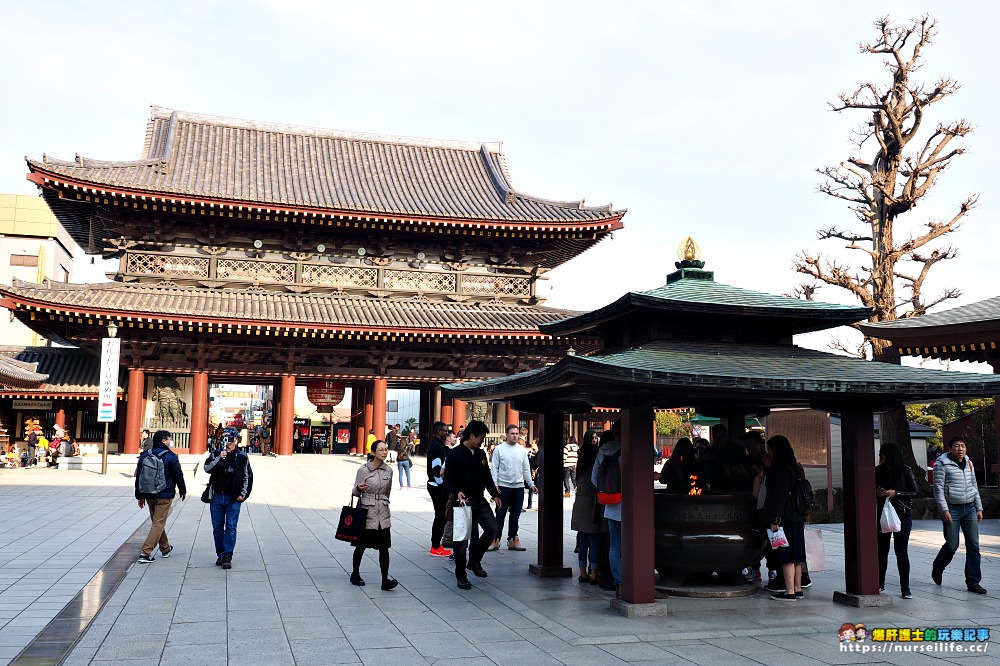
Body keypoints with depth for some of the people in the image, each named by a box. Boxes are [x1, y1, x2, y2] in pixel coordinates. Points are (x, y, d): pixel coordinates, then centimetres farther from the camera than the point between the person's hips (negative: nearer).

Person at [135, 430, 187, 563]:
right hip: (164, 496, -6)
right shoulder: (170, 457, -11)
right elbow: (178, 476, -6)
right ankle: (145, 553, -12)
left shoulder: (145, 456, 6)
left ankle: (165, 548, 33)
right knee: (158, 524, -4)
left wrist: (140, 496, 16)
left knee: (157, 522, 19)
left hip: (149, 495, 6)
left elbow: (138, 477, 9)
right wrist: (183, 491, 10)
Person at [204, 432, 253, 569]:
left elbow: (247, 477, 5)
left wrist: (243, 494, -3)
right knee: (217, 527, 7)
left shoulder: (242, 457, 4)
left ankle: (227, 556, -4)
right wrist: (219, 458, -18)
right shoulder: (215, 454, 8)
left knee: (231, 528, -6)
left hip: (234, 498, -2)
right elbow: (207, 468, -7)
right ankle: (220, 555, 18)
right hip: (216, 497, 2)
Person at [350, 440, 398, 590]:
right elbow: (355, 492, -2)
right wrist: (359, 488, -24)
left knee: (384, 546, -4)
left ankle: (385, 580, -5)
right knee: (361, 545, 8)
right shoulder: (363, 470, -7)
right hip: (366, 512, -3)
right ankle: (355, 574, 27)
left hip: (383, 513, 3)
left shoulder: (388, 470, 5)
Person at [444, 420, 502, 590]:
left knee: (492, 528, -4)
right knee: (461, 539, 0)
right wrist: (457, 492, -28)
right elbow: (448, 480, -11)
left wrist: (495, 494, 12)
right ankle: (461, 576, 13)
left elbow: (487, 477, 19)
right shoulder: (455, 454, -9)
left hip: (479, 500, 6)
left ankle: (474, 560, 18)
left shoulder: (481, 454, 11)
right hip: (463, 501, -6)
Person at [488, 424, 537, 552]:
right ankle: (496, 540, 5)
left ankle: (512, 540, 16)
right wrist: (495, 484, -12)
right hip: (503, 487, -4)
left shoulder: (522, 450, 9)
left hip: (519, 487, 4)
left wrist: (531, 484, 7)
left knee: (515, 516, 8)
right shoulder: (499, 449, -2)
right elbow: (494, 468, -3)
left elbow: (526, 469, 13)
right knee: (500, 515, -1)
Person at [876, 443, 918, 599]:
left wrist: (896, 493, -17)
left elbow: (914, 492, -5)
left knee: (901, 551, -2)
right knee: (882, 550, 6)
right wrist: (876, 492, -9)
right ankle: (880, 583, 18)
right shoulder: (877, 472, 4)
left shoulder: (906, 471, -5)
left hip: (902, 516, -3)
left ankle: (905, 588, 4)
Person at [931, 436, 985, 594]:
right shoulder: (942, 464, -6)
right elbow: (938, 489, -9)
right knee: (952, 545, -2)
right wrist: (944, 510, -16)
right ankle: (936, 570, 25)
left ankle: (973, 582, 5)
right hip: (952, 509, -5)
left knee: (973, 546, 0)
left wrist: (979, 508, 15)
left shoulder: (969, 463, 13)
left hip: (970, 508, 6)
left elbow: (974, 486, 20)